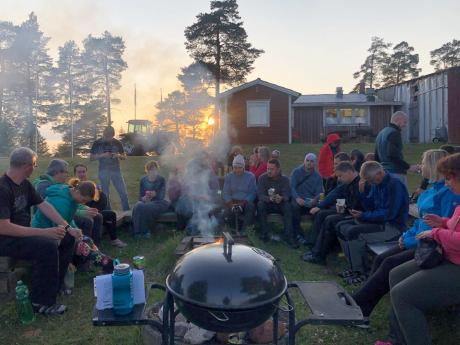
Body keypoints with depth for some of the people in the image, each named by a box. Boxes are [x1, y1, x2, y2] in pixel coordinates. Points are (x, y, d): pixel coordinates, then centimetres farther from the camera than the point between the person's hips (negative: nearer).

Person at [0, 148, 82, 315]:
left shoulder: (25, 184, 4)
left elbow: (44, 206, 3)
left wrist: (68, 228, -7)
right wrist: (44, 232, -32)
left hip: (23, 233, 9)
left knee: (67, 238, 2)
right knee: (48, 246, -31)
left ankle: (56, 285, 11)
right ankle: (41, 302, -17)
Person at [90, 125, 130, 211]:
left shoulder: (117, 143, 4)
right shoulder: (97, 143, 0)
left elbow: (124, 156, 11)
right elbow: (91, 158, 0)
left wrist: (119, 155, -12)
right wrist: (102, 155, -16)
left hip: (116, 170, 1)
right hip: (104, 171, -1)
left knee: (123, 193, -4)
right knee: (106, 194, 4)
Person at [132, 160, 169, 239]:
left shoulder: (161, 179, 3)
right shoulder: (143, 180, 11)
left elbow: (162, 196, -6)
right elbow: (140, 196, 8)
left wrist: (155, 194, -26)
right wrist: (143, 198, -15)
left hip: (158, 202, -3)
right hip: (145, 202, 3)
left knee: (146, 207, -35)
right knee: (137, 207, -32)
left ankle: (145, 232, -20)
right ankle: (138, 232, -24)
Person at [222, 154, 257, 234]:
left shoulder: (250, 176, 3)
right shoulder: (229, 176, 10)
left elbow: (253, 193, -4)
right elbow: (226, 193, 4)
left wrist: (243, 203, -18)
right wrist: (231, 204, -15)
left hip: (246, 202, -1)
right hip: (232, 201, 1)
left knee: (251, 207, -35)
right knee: (227, 213, -30)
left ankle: (244, 231, -28)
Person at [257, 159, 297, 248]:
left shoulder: (284, 179, -4)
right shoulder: (262, 178, -7)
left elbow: (287, 195, -16)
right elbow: (260, 195, -17)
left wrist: (281, 198, -41)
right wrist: (269, 198, -40)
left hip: (280, 204, 1)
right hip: (267, 204, 0)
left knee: (287, 206, -29)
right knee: (260, 204, -31)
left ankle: (289, 236, -29)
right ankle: (264, 233, -24)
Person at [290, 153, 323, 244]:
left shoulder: (317, 176, 15)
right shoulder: (296, 172, 8)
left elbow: (319, 192, 6)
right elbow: (291, 187, -4)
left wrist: (315, 200, -19)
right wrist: (297, 198, -24)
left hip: (311, 201, 2)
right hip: (297, 199, -2)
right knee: (295, 206, -35)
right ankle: (298, 234, -24)